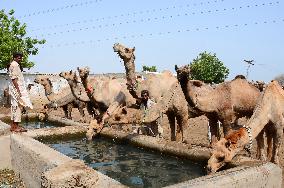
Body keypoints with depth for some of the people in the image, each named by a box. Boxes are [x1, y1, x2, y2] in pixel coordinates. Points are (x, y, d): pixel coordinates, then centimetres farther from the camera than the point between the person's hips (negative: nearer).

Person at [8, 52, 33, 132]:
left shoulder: (16, 65, 18)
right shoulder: (14, 65, -12)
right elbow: (14, 79, -19)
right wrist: (18, 90, -22)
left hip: (18, 88, 10)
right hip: (17, 88, -10)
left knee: (14, 107, 12)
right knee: (17, 106, -8)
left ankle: (13, 125, 18)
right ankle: (15, 126, -5)